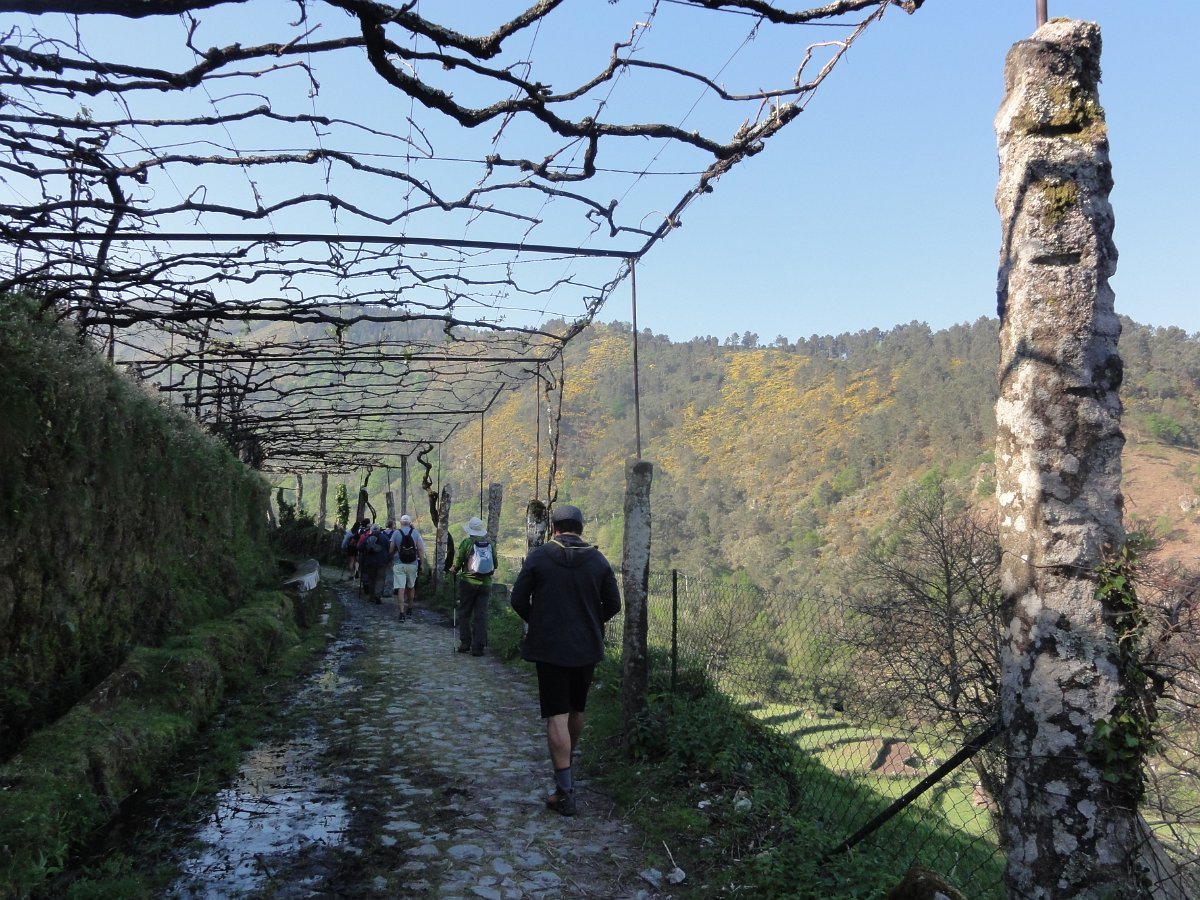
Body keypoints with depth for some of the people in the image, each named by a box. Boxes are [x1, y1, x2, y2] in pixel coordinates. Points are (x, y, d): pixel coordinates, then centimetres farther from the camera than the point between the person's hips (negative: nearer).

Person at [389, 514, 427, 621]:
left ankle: (402, 612, -12)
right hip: (412, 564, 2)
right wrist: (422, 563, 1)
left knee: (400, 588, -4)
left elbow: (391, 549, 3)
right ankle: (409, 609, 31)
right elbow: (420, 549, -4)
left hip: (398, 564, -2)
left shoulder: (396, 533, -1)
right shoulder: (415, 533, 1)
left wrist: (392, 560, 21)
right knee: (411, 587, 19)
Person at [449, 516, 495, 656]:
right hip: (485, 583, 2)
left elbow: (458, 562, -7)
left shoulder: (466, 542, -9)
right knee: (481, 615, 5)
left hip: (468, 582, -2)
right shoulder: (489, 544, 0)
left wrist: (453, 570, 14)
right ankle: (478, 647, 4)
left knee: (464, 614, 12)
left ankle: (465, 643, 12)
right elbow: (495, 564, 5)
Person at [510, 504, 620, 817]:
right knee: (576, 710, 21)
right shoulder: (598, 560, 0)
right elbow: (613, 604, 3)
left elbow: (518, 600, -6)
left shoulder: (538, 556, -8)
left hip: (549, 647, -4)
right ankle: (566, 764, 41)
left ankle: (565, 791, -7)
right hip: (587, 647, 4)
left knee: (557, 715, -3)